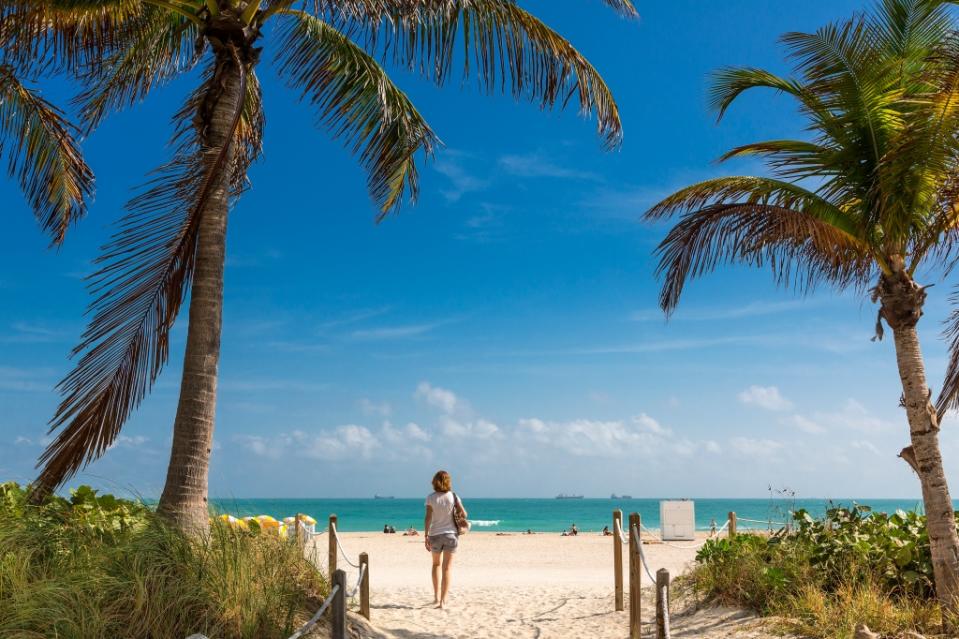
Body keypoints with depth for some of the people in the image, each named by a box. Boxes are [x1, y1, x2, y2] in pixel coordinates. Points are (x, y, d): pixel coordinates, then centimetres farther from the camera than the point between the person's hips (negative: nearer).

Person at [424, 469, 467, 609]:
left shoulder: (431, 498, -7)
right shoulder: (453, 496, -5)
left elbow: (428, 518, -10)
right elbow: (464, 514, -7)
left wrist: (425, 536, -6)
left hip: (435, 535, 1)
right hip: (451, 534, 0)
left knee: (436, 564, 22)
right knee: (447, 568, 4)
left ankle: (436, 597, 23)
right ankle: (443, 601, 0)